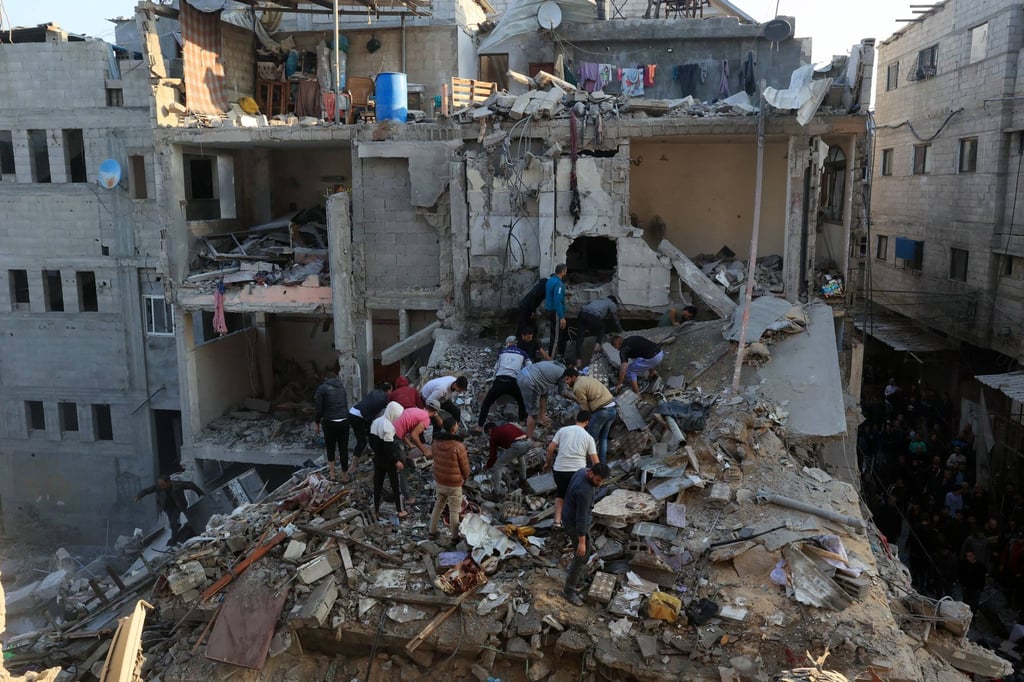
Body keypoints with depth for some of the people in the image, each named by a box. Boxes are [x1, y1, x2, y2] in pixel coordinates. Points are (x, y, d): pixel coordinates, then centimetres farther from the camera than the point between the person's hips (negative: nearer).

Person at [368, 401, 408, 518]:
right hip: (389, 461, -7)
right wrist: (397, 461, -17)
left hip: (378, 459, 7)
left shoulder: (375, 422, 2)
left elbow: (372, 441, 11)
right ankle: (400, 511, 11)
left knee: (377, 484, 14)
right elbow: (389, 447, -25)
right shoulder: (388, 426, -24)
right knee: (396, 485, 4)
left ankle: (375, 510, 22)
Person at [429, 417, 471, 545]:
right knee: (454, 511, 9)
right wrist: (466, 478, 7)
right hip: (454, 484, -6)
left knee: (438, 505, 24)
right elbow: (465, 466, -14)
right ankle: (455, 538, 20)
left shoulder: (436, 442, -7)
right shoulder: (458, 446, -25)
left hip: (439, 481, 6)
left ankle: (432, 531, 34)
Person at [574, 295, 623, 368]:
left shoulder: (599, 300, 41)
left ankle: (578, 360, -9)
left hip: (582, 313, 4)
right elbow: (615, 320, 28)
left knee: (579, 338, 4)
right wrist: (620, 332, 44)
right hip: (593, 316, -4)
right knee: (601, 329, 29)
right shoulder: (612, 304, 25)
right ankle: (598, 343, 6)